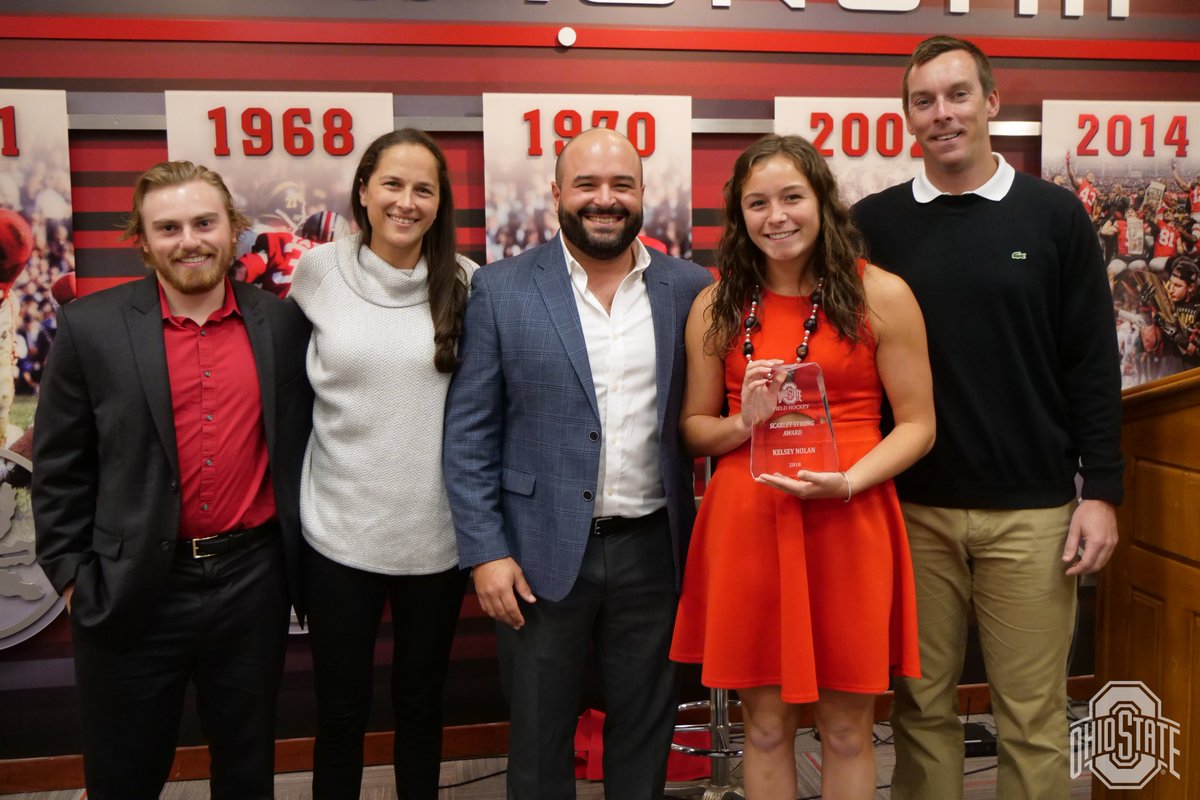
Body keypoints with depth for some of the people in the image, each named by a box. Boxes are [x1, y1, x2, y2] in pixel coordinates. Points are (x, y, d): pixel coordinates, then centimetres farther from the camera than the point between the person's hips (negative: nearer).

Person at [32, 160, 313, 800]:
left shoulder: (282, 324, 0)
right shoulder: (90, 327, -5)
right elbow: (59, 467, -1)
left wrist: (300, 555, 6)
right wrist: (72, 576, -2)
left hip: (252, 584, 2)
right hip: (131, 592, -1)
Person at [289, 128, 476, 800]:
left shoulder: (466, 282, -4)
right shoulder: (318, 271, -3)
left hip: (436, 535, 1)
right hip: (340, 532, 0)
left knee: (422, 705, 18)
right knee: (341, 713, 12)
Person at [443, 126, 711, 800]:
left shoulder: (690, 288, 1)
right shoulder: (502, 289, -4)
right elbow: (469, 432, -4)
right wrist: (486, 551, -8)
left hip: (653, 549, 2)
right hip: (543, 553, -1)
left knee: (646, 729, 17)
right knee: (540, 736, 15)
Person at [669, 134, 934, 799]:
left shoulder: (881, 295, 0)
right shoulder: (716, 306, 6)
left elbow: (917, 424, 0)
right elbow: (693, 429, 11)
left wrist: (847, 482, -16)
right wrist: (745, 422, -11)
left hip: (848, 523, -1)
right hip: (746, 526, 2)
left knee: (847, 729, 10)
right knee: (764, 724, 11)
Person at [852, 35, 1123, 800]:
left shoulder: (1056, 215, 2)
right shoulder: (874, 223, 3)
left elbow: (1094, 365, 2)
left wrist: (1101, 489, -3)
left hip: (1031, 509, 0)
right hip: (912, 508, 1)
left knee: (1033, 714, 8)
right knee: (922, 704, 12)